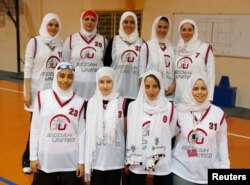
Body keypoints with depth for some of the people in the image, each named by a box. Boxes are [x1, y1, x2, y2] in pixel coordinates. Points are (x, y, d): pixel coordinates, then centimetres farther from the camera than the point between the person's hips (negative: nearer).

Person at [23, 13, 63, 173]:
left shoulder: (61, 43, 6)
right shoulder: (35, 42, -5)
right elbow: (28, 68, -6)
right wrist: (27, 92, -11)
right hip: (38, 91, -3)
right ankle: (28, 160, 20)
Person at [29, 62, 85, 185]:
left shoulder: (79, 102, -1)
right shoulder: (43, 97, -3)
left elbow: (81, 133, 1)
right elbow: (35, 128, 0)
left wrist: (81, 161, 0)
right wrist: (33, 156, 0)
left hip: (71, 161, 0)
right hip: (45, 159, 0)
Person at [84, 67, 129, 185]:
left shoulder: (122, 103, -2)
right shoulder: (91, 103, 2)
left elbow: (126, 131, 5)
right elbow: (89, 132, 7)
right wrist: (86, 161, 6)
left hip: (115, 161, -1)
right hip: (96, 160, 1)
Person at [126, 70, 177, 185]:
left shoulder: (169, 107, -3)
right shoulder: (133, 106, 1)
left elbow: (170, 133, 4)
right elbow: (130, 134, 6)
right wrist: (128, 160, 8)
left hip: (162, 165, -1)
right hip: (137, 165, 1)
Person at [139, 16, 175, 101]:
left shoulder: (171, 48, 13)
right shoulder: (146, 46, 1)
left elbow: (175, 70, 13)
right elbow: (142, 71, -2)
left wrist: (173, 85, -3)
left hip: (168, 93, 4)